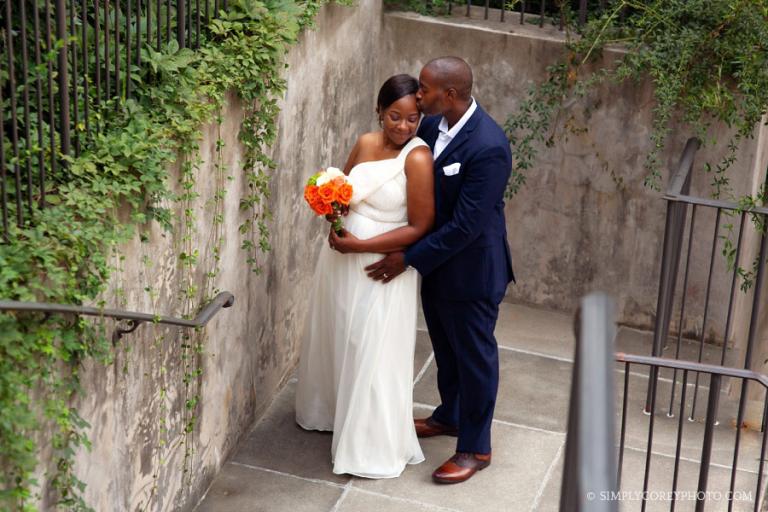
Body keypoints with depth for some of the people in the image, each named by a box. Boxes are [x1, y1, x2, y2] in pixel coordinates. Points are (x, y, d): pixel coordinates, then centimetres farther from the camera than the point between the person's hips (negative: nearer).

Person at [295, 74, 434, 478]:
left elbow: (420, 228, -19)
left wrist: (360, 245, -21)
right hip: (340, 259, 7)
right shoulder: (365, 144, 1)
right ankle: (332, 411, 46)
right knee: (334, 337, 22)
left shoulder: (417, 158, -18)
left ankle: (375, 447, 19)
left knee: (373, 354, 3)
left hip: (381, 270, -7)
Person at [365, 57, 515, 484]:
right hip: (437, 258, 8)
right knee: (445, 346, 26)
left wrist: (409, 258, -22)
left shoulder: (488, 147, -31)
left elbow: (465, 225, -29)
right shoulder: (432, 125, -5)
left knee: (474, 354, 10)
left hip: (472, 268, -8)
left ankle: (475, 448, 26)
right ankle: (450, 415, 49)